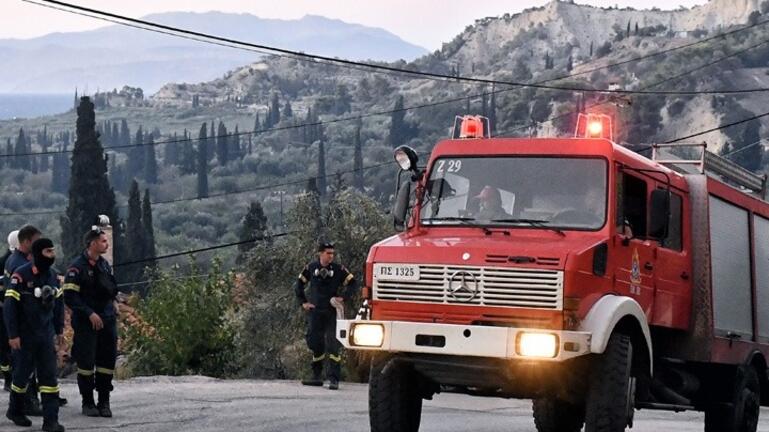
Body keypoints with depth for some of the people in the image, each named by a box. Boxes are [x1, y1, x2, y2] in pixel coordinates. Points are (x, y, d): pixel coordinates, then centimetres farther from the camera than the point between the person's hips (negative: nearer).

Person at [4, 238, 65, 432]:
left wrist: (59, 330, 15)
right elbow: (10, 306, -15)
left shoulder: (52, 275, 6)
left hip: (46, 335, 5)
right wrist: (13, 335, -16)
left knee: (49, 376, -2)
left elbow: (57, 304, 15)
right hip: (25, 336, -5)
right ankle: (15, 411, 30)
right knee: (22, 374, 8)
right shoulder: (21, 275, -15)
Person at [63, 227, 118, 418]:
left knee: (107, 361, 5)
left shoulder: (105, 265, 12)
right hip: (86, 323, -6)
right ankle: (88, 402, 8)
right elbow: (70, 297, -15)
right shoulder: (77, 267, -10)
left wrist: (112, 311, 10)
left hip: (107, 320, 6)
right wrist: (90, 314, -19)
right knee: (86, 362, -2)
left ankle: (104, 401, 13)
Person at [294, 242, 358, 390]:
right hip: (315, 312, 3)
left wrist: (343, 297, -8)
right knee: (315, 344, 8)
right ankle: (317, 377, 21)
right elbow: (298, 285, 15)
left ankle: (334, 379, -10)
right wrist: (303, 302, 8)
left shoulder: (338, 269, -2)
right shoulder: (310, 268, 4)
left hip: (332, 313, -2)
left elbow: (353, 284, 4)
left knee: (333, 345, -10)